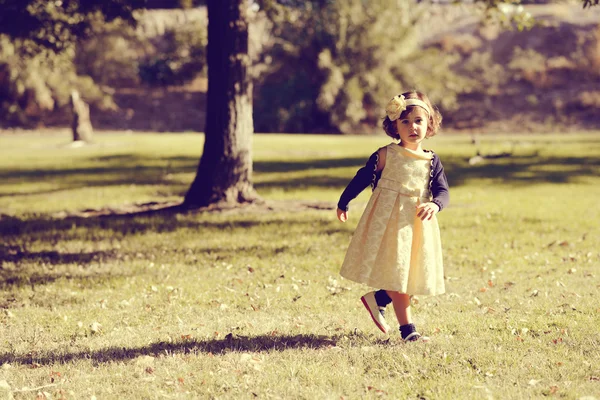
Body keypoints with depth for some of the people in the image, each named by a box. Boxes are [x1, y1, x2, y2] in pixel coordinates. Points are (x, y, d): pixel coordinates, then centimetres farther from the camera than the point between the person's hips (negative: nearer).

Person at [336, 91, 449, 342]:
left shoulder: (432, 162, 2)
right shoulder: (386, 155, -5)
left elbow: (443, 191, -3)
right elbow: (363, 178, 5)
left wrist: (434, 205, -26)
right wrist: (343, 204, 13)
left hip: (417, 223, 4)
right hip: (389, 222, -4)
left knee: (414, 272, 5)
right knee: (397, 271, -2)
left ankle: (377, 299, 28)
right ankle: (407, 328, 3)